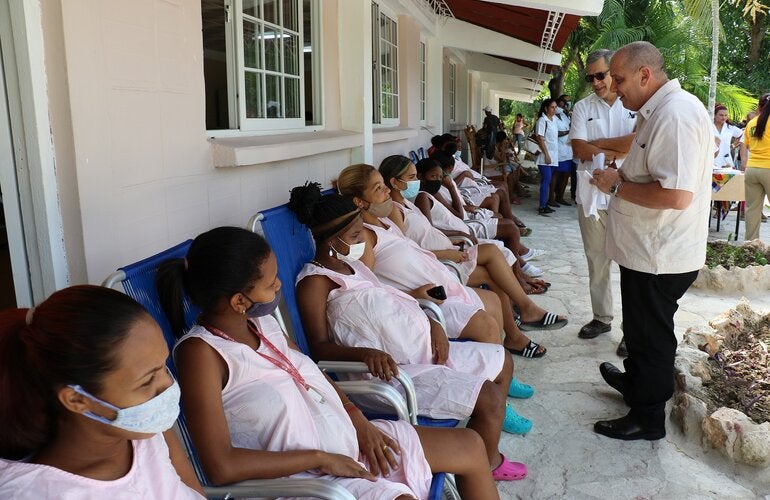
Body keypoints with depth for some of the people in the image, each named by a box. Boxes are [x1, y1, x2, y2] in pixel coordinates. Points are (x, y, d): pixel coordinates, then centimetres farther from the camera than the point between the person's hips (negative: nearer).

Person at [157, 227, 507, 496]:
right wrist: (320, 459, -20)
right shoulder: (201, 351, -21)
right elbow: (221, 467, -26)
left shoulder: (261, 322, 2)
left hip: (349, 439, 8)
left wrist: (357, 419, -3)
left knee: (470, 445, 11)